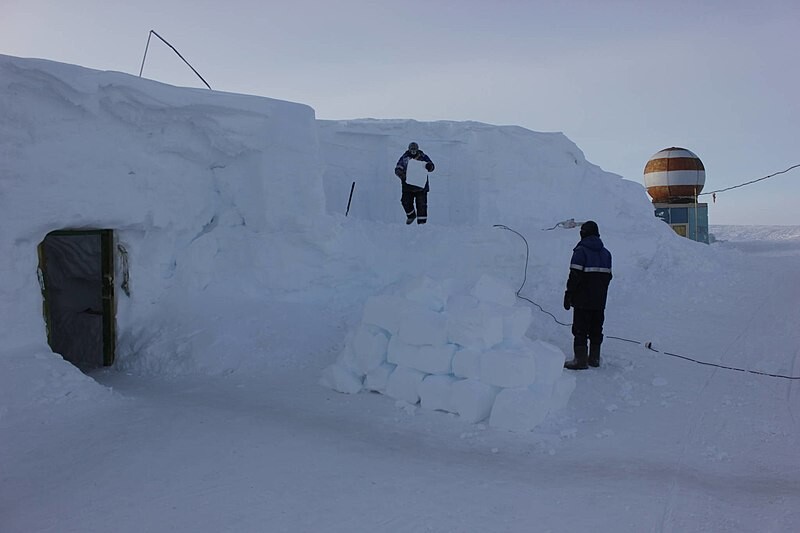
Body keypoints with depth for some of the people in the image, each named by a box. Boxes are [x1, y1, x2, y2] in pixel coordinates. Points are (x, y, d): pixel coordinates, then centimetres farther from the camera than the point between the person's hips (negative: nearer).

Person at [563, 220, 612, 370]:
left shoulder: (581, 251, -11)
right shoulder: (606, 253, 12)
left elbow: (575, 276, -16)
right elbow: (608, 275, 15)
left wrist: (568, 295, -10)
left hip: (583, 301, -7)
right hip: (600, 301, 7)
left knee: (580, 330, -3)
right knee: (596, 329, 13)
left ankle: (580, 360, -4)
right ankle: (594, 358, 19)